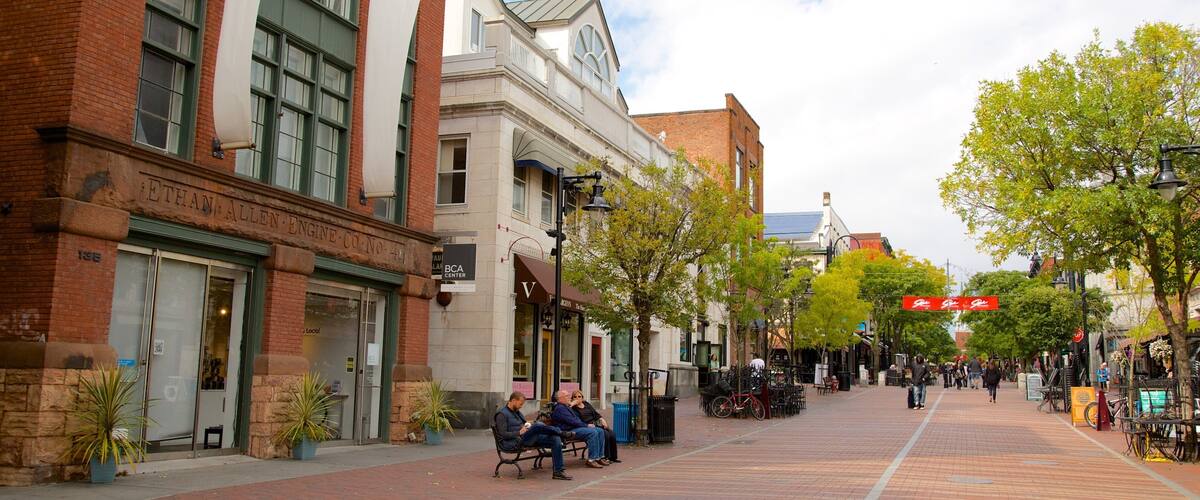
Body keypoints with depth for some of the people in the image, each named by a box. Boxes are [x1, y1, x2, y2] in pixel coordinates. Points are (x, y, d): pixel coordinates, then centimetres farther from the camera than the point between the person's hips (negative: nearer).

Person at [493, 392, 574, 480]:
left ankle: (559, 471, -16)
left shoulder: (517, 412, 22)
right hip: (515, 442, -8)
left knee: (555, 439, -13)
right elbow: (503, 435, -12)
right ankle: (562, 434, -14)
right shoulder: (502, 414, -5)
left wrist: (529, 425, 5)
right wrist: (519, 432, -19)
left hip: (530, 439, 9)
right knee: (538, 426, -34)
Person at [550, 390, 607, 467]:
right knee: (593, 432, -28)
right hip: (569, 431, -11)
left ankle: (599, 457, -2)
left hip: (576, 427, 11)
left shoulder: (566, 407, 24)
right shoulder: (560, 408, -11)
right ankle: (591, 460, -26)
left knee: (600, 431, -2)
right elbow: (572, 421, -18)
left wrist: (587, 425, 8)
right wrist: (587, 425, -13)